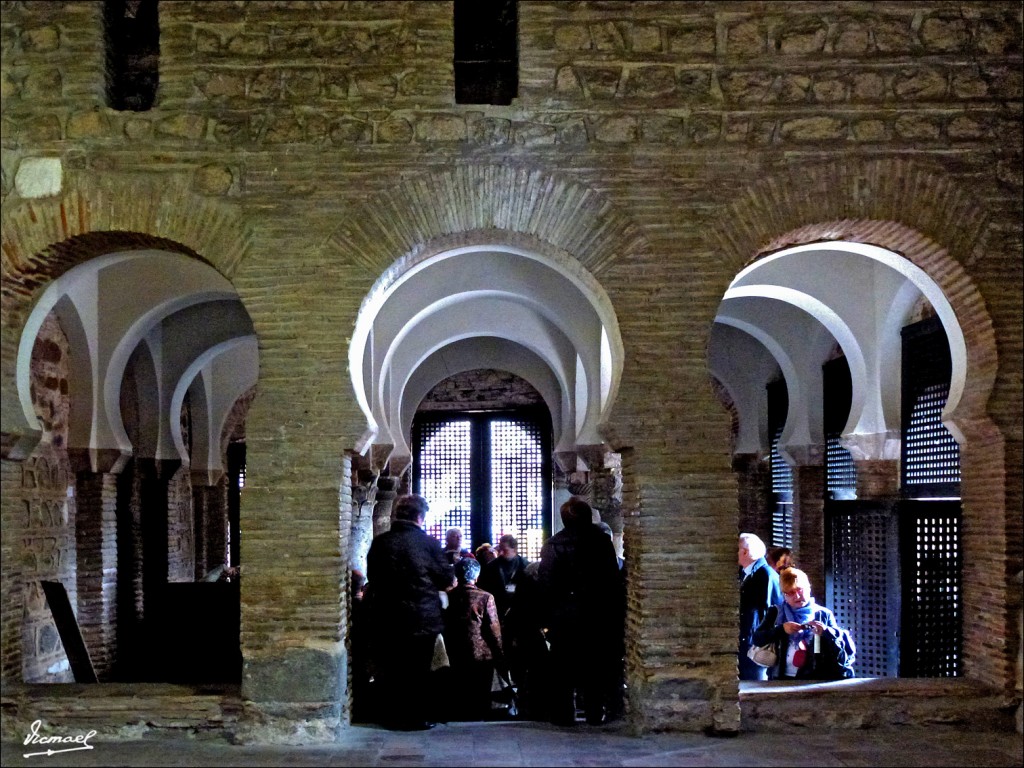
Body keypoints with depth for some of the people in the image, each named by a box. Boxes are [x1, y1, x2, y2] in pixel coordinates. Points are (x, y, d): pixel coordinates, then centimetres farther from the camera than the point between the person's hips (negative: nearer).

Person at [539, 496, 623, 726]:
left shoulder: (554, 544, -8)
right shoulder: (603, 541, 1)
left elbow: (546, 581, -11)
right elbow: (614, 577, 3)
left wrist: (551, 607, -2)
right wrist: (610, 606, 8)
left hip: (565, 614, -2)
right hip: (599, 613, 2)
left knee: (563, 665, 5)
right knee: (596, 664, 9)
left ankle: (564, 714, 4)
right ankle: (596, 713, 11)